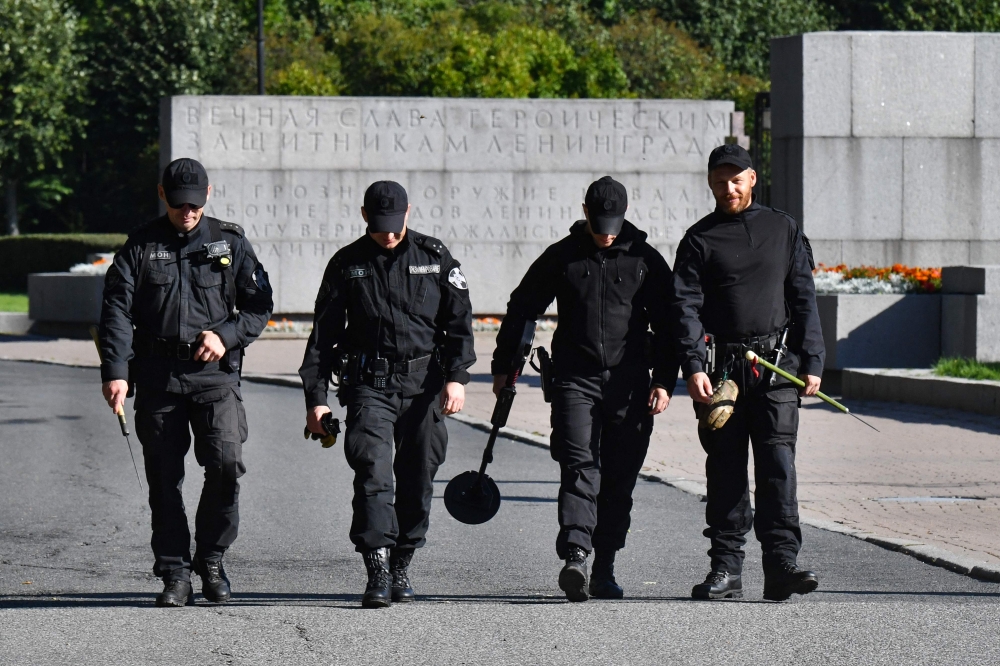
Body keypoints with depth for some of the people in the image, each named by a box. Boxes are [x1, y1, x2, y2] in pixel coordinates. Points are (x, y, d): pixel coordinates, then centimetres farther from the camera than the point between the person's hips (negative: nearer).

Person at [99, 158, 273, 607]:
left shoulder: (230, 242, 8)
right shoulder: (140, 247, 6)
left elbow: (259, 305, 11)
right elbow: (116, 312, -2)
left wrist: (226, 335, -8)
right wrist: (115, 372, -15)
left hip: (215, 373, 0)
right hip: (157, 376, 1)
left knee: (226, 463, -15)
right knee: (164, 477, 1)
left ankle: (210, 559, 3)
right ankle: (174, 573, 9)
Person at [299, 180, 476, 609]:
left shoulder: (434, 258, 6)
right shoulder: (346, 264, 6)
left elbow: (458, 321, 6)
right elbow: (323, 333, 8)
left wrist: (456, 377, -7)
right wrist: (316, 398, 2)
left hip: (424, 384, 1)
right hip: (369, 384, -1)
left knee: (418, 477, 4)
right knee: (372, 471, -16)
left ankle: (401, 567, 18)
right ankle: (378, 571, -19)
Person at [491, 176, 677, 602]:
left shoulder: (646, 260, 7)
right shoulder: (561, 257, 6)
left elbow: (667, 325, 10)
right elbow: (520, 310, 15)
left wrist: (664, 382, 2)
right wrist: (503, 367, 14)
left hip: (629, 383, 1)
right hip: (575, 379, -1)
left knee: (619, 478, 4)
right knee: (579, 467, -15)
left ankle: (604, 569, 13)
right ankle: (575, 558, -27)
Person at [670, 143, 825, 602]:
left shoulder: (783, 230, 12)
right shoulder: (699, 240, 7)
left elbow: (804, 300, 12)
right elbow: (686, 307, -1)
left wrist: (811, 362, 5)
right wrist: (693, 367, -14)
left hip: (776, 368, 0)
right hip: (720, 368, 0)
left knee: (778, 464, -9)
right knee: (725, 470, 3)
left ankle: (781, 563, -12)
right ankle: (725, 568, 8)